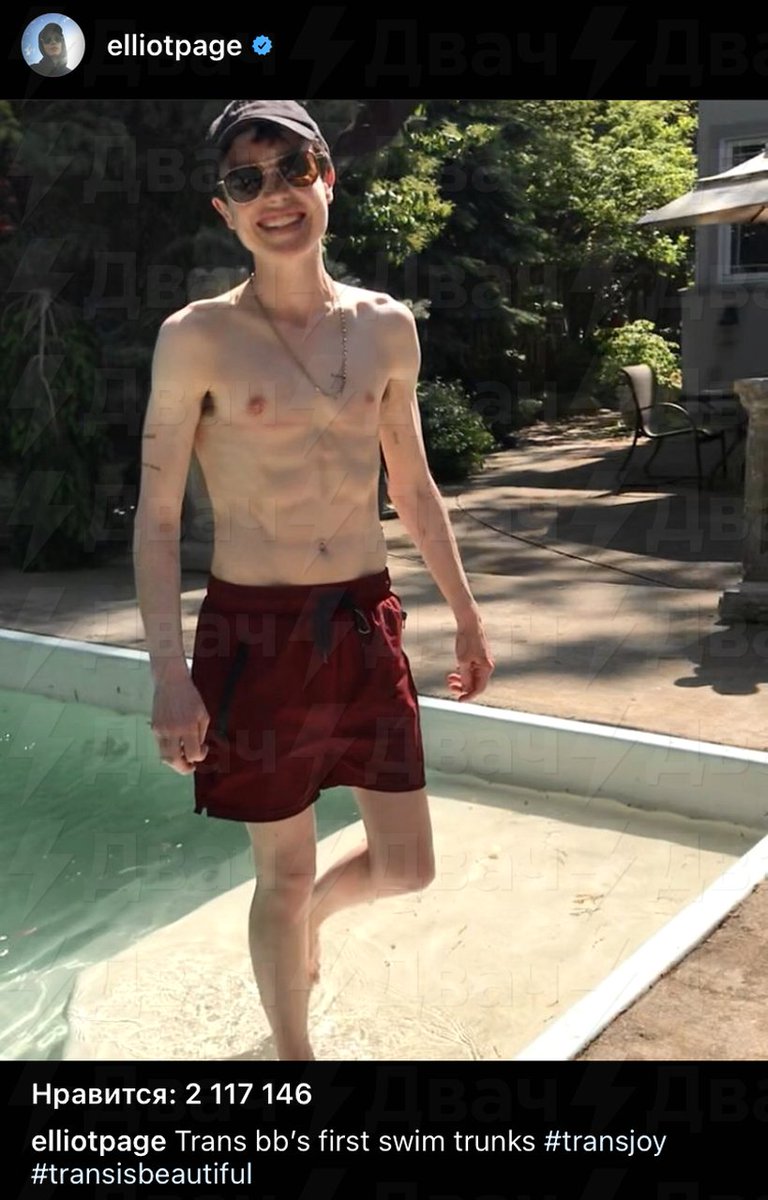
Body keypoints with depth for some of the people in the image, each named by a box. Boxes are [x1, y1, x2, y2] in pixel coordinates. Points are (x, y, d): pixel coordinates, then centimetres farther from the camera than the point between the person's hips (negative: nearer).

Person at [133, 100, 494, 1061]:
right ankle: (293, 1052, 34)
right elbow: (156, 518, -7)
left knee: (407, 865, 10)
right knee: (283, 870, 8)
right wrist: (169, 674, -15)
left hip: (366, 623, 4)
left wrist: (464, 613, 16)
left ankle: (313, 913, 45)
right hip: (254, 631, -4)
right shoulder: (198, 337, -7)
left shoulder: (387, 327, 5)